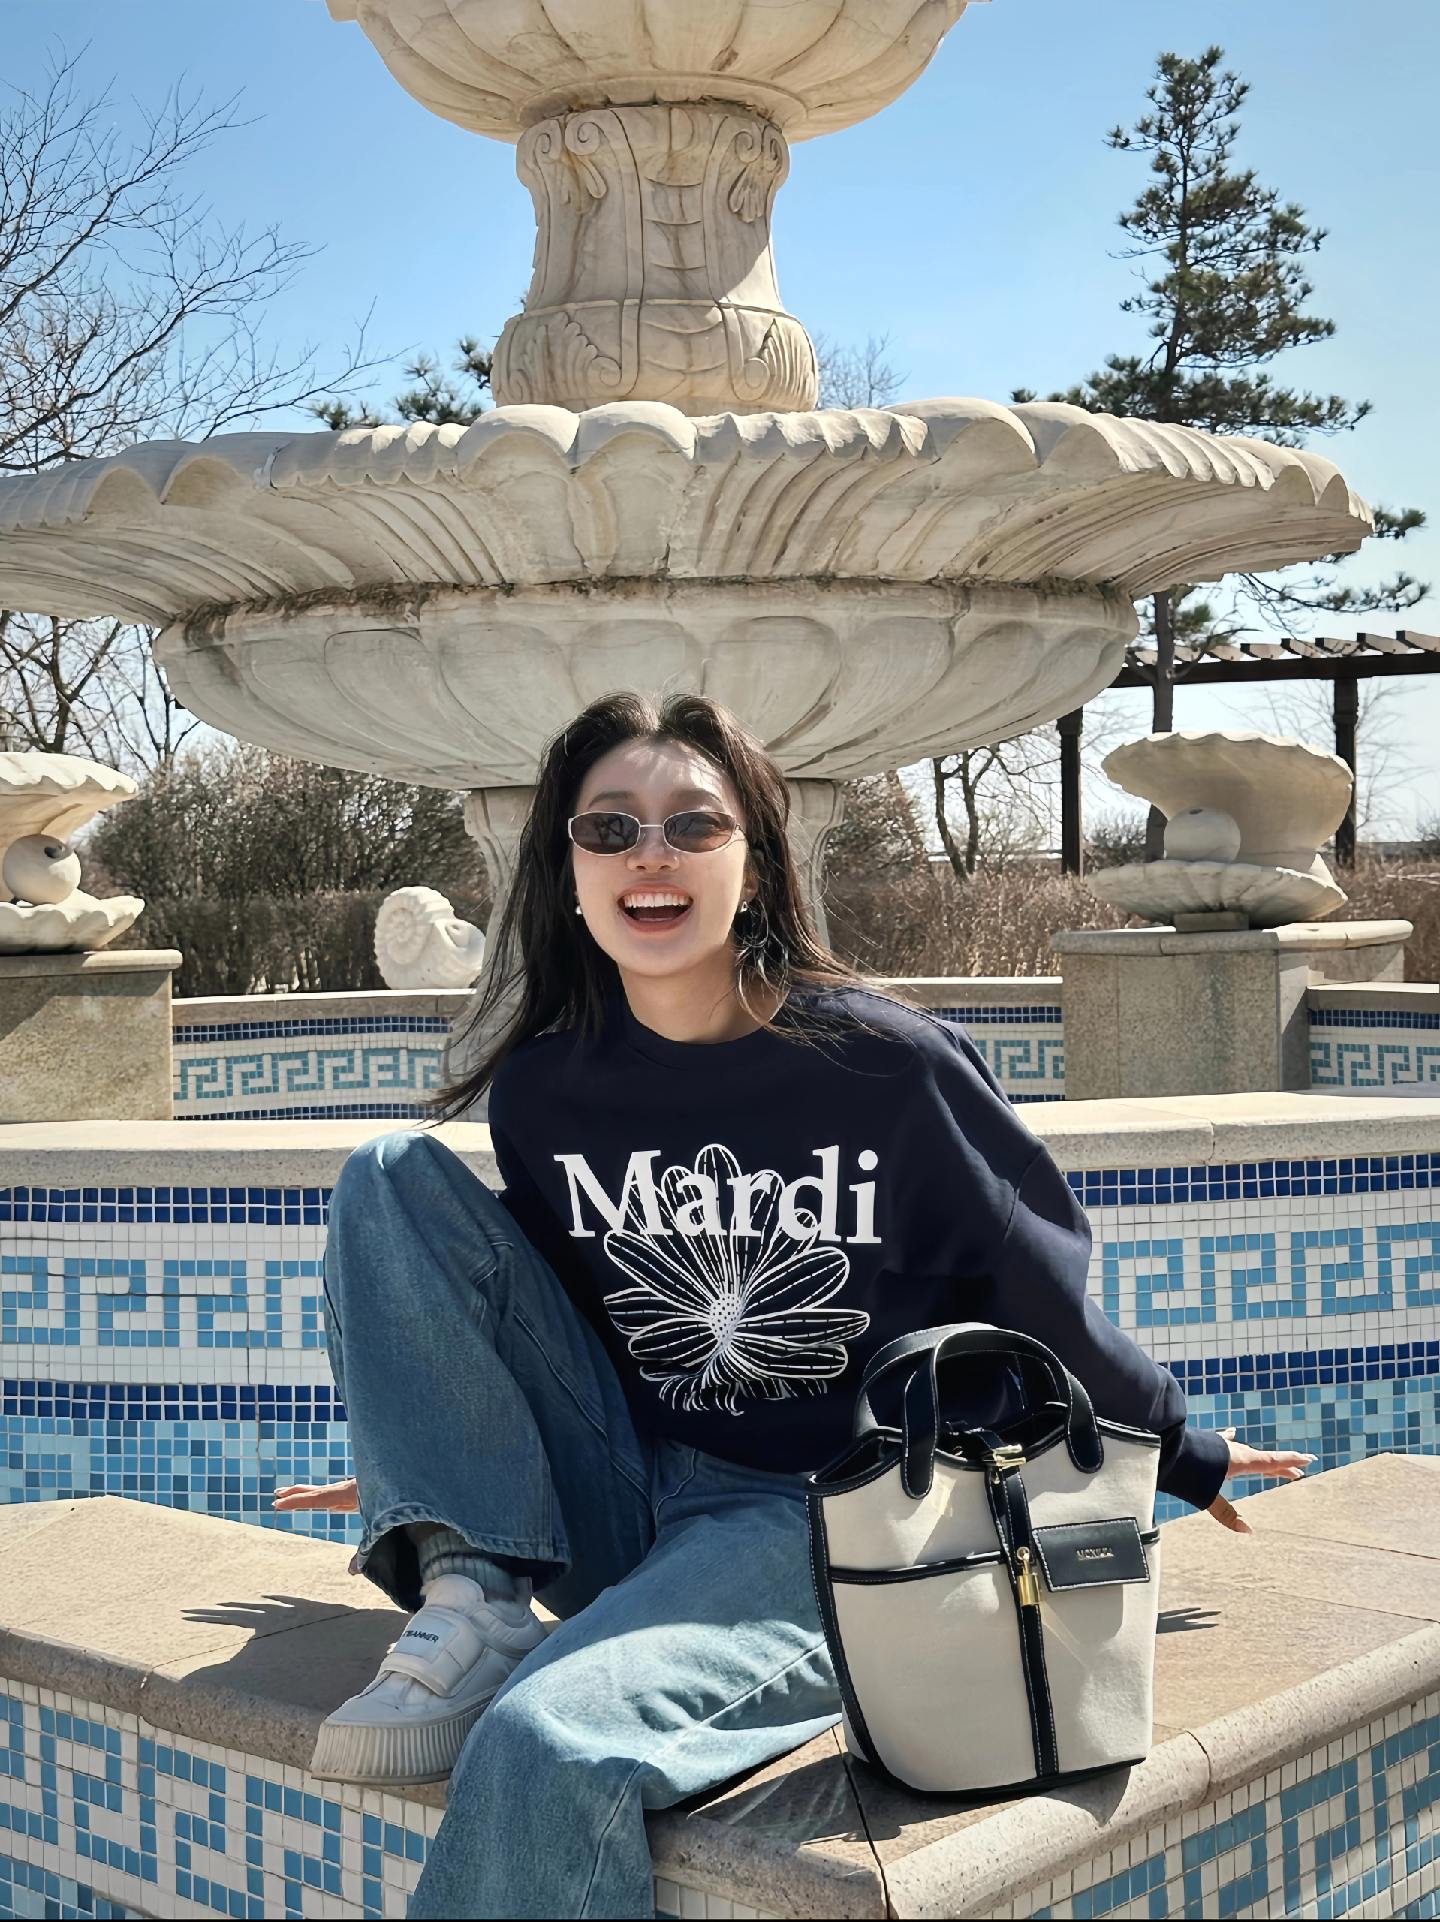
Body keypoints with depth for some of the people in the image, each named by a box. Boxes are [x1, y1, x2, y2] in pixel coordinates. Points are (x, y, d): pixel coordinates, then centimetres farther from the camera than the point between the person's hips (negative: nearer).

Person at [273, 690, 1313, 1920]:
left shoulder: (890, 1065, -12)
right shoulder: (542, 1088, -1)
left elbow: (1033, 1291, 2)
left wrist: (1177, 1451, 14)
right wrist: (423, 1455, 29)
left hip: (821, 1520, -5)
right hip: (615, 1500, 6)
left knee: (543, 1748, -36)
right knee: (395, 1175, -8)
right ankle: (471, 1602, -13)